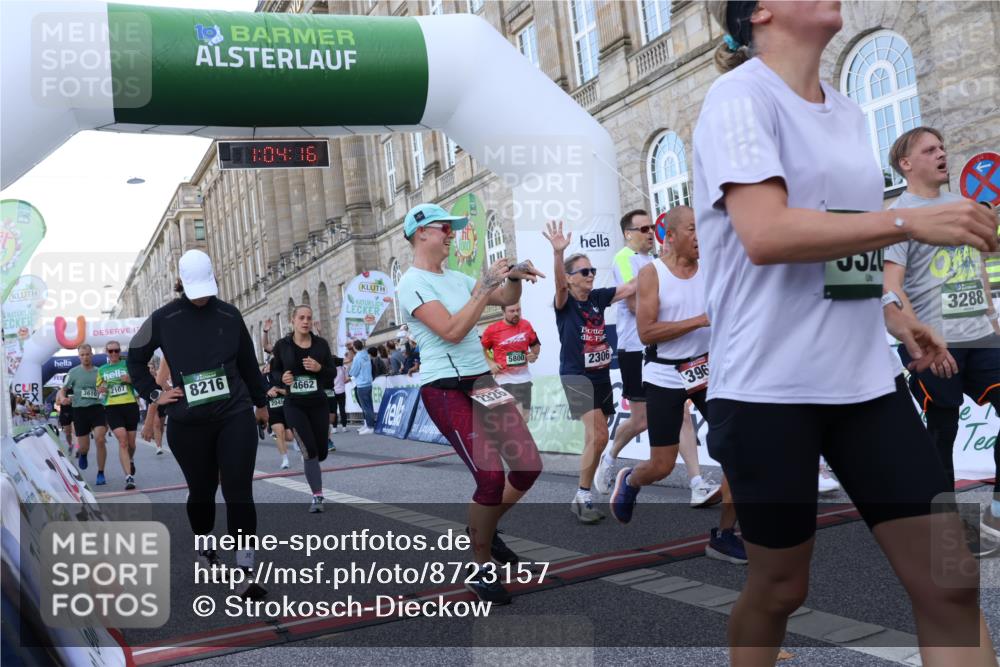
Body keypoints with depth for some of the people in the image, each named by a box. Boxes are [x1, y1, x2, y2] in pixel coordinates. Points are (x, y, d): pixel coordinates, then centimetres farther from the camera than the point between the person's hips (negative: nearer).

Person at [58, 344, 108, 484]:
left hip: (97, 408, 0)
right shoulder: (73, 372, 4)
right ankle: (82, 453, 46)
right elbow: (63, 390, 8)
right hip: (80, 410, 0)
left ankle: (101, 474, -5)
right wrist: (63, 398, -13)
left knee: (100, 440, -17)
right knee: (84, 447, 5)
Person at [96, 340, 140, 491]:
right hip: (112, 407, 0)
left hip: (130, 405, 0)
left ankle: (131, 460, 44)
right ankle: (129, 477, -18)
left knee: (131, 442, 9)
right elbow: (98, 389, 21)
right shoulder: (102, 370, 12)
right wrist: (101, 389, -2)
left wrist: (131, 380, -14)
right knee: (122, 440, -16)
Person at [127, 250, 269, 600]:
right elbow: (135, 358, 14)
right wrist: (153, 393, 3)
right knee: (201, 491, 14)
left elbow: (248, 363, 13)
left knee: (238, 492, -8)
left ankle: (246, 571, -6)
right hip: (188, 423, 0)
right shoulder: (163, 319, -2)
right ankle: (205, 547, 40)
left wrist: (260, 401, 22)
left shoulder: (229, 315, 1)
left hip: (235, 415, 0)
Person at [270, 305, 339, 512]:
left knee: (321, 452, 9)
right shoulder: (282, 345, -3)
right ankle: (317, 496, -3)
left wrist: (319, 368, -18)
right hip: (294, 405, -2)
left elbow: (333, 373, 2)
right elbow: (273, 373, 6)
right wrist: (282, 378, -16)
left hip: (319, 404, 2)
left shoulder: (321, 343, 0)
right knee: (309, 451, -12)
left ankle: (311, 469, 45)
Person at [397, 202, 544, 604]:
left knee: (529, 466, 2)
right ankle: (482, 570, 4)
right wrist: (486, 285, -17)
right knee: (492, 477, -16)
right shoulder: (412, 283, -9)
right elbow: (452, 331, -20)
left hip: (482, 382, 8)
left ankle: (484, 531, 27)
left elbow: (507, 299, 19)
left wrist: (513, 276, -2)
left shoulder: (455, 279, 14)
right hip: (446, 389, -8)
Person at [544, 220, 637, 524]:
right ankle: (582, 498, -6)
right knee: (598, 436, -18)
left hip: (601, 375, 7)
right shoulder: (565, 302, -9)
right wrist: (558, 252, -48)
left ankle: (584, 493, 26)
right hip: (576, 375, -7)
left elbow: (632, 287, 3)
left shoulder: (598, 297, 5)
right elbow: (559, 284, -30)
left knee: (595, 438, 12)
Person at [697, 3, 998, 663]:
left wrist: (889, 315, 15)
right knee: (780, 584, 9)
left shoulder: (848, 111, 15)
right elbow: (765, 235, -23)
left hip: (864, 377, 7)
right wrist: (912, 221, -20)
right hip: (769, 384, -7)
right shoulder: (741, 95, -9)